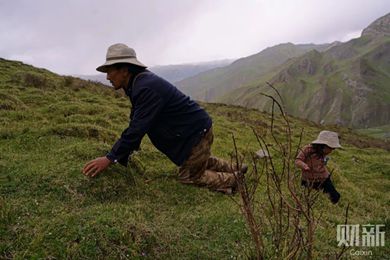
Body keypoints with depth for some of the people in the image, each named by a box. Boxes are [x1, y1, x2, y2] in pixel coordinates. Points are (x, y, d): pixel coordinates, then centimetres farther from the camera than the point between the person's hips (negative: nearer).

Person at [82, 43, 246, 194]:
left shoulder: (147, 88, -28)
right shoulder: (139, 84, 3)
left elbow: (138, 128, -31)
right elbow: (136, 123, 8)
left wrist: (111, 158, -26)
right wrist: (121, 153, 7)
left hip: (197, 132, -10)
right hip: (196, 128, 10)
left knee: (189, 177, 6)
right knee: (201, 161, 30)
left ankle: (234, 180, 18)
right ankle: (234, 170, 44)